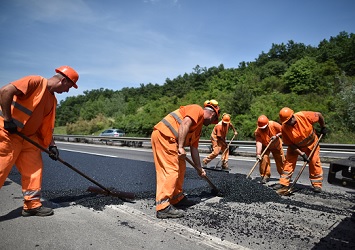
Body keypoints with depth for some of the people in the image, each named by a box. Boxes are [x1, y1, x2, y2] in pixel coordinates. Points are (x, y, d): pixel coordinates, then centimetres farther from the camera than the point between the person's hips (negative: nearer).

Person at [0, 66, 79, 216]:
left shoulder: (52, 99, 11)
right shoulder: (36, 81, -15)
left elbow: (47, 125, 15)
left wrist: (51, 145, 8)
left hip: (28, 136, 9)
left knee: (34, 169, 6)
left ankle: (32, 205, 16)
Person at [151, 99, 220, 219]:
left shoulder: (198, 127, 27)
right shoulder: (197, 110, 0)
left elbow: (194, 149, 28)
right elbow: (185, 124, -19)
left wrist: (200, 168, 31)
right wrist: (181, 147, -22)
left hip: (169, 140, 10)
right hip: (163, 135, -10)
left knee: (181, 167, 16)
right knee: (172, 170, -12)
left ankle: (177, 199, 26)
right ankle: (163, 207, -11)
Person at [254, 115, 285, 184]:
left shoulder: (274, 125, -30)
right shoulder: (257, 131, -30)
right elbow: (259, 142, -38)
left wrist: (276, 135, -33)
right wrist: (258, 154, -49)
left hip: (276, 145, 1)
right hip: (265, 146, -1)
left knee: (280, 160, 8)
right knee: (264, 158, -20)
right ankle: (265, 176, -7)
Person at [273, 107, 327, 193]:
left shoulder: (304, 116, -31)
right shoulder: (284, 128, -26)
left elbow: (319, 115, -11)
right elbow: (289, 144, -19)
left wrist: (323, 128, -1)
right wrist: (302, 154, -22)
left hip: (311, 143, 0)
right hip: (295, 146, 0)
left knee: (315, 163, -1)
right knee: (289, 162, -8)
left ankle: (317, 185, 12)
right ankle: (284, 183, -1)